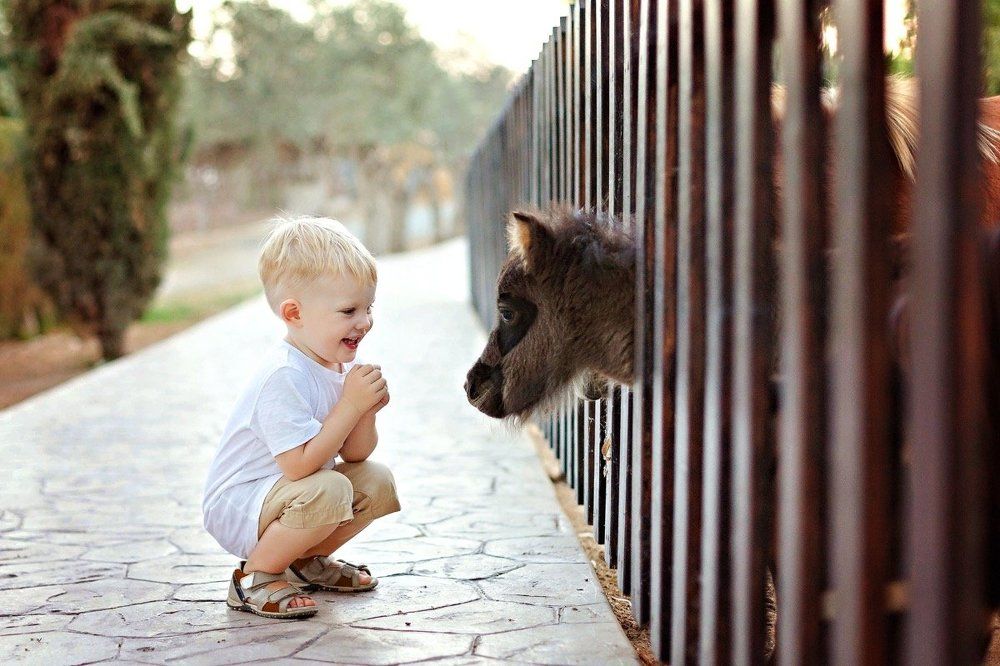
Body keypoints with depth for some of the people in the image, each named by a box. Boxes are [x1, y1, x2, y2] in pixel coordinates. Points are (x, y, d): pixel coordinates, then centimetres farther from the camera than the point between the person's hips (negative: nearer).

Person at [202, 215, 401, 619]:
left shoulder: (340, 365, 1)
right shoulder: (284, 376, -27)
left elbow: (355, 455, 5)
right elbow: (300, 464, -32)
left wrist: (366, 411, -16)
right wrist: (350, 404, -28)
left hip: (283, 493, 9)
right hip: (234, 506, -9)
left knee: (376, 482, 1)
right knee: (328, 489, -32)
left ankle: (304, 560, 18)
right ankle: (255, 576, -11)